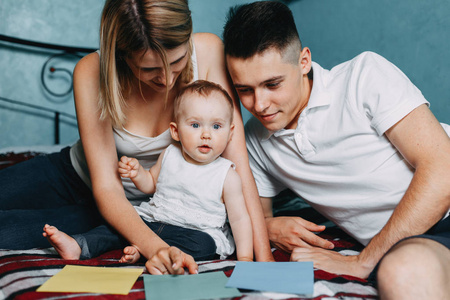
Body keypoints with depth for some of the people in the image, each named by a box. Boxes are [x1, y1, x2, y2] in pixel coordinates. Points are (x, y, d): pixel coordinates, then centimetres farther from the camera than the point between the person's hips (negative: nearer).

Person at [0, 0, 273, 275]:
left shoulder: (208, 51, -24)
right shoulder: (92, 72, -25)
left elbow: (237, 159, -23)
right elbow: (105, 187, -25)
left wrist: (264, 258, -29)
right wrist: (156, 248, -43)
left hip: (141, 205, -1)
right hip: (79, 178, 2)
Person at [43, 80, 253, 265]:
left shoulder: (227, 176, -11)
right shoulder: (169, 156, 1)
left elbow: (239, 218, -7)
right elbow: (151, 184, 17)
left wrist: (244, 258, -13)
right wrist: (136, 173, -5)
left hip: (198, 231, -4)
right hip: (152, 220, 4)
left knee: (203, 245, -33)